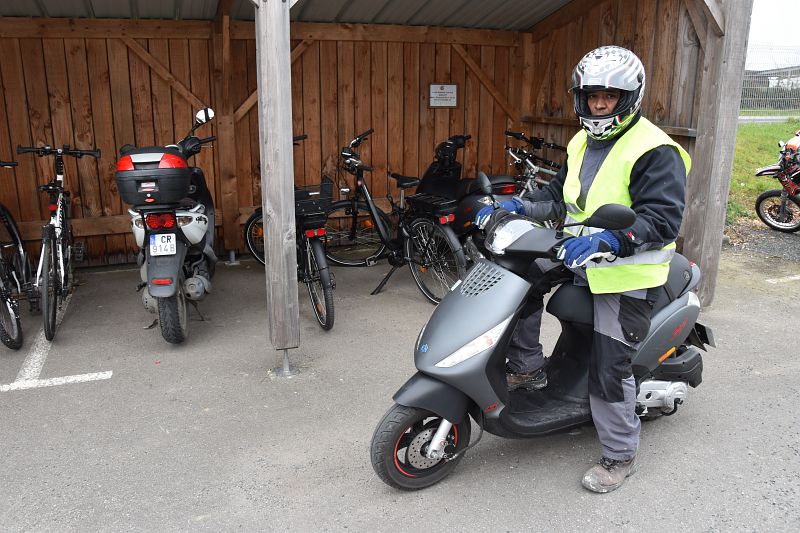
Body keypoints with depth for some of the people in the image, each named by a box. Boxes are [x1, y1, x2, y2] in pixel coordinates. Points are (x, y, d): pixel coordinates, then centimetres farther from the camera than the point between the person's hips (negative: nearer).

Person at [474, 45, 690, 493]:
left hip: (627, 275, -8)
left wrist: (609, 240, -39)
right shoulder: (582, 143, 11)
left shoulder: (655, 150, -16)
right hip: (579, 256, 8)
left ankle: (621, 454, 18)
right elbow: (560, 196, 15)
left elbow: (664, 219, -24)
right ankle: (528, 366, 7)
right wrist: (517, 206, -3)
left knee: (609, 370, -5)